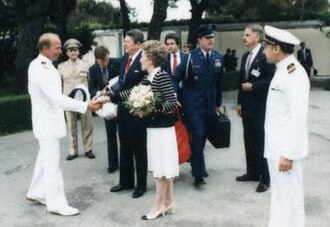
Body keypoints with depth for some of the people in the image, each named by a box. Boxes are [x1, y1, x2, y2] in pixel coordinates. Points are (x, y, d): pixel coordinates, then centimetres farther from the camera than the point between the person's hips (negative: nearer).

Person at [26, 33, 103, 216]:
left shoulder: (40, 65, 8)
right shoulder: (42, 69, -24)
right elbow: (57, 98, -31)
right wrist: (86, 106, -34)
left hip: (47, 119, 10)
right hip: (47, 122, -10)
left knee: (45, 159, 20)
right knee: (52, 163, -2)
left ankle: (36, 193, 34)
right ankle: (56, 203, 8)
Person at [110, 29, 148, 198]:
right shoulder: (124, 59, 9)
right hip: (123, 110, 8)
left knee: (139, 150, 6)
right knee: (125, 148, 17)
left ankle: (141, 185, 21)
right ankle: (126, 181, 32)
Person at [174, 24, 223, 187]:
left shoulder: (218, 57, 5)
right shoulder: (190, 57, -9)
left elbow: (219, 82, 10)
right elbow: (176, 78, -8)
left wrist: (218, 103, 12)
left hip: (209, 105, 5)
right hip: (193, 105, -5)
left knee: (202, 137, 14)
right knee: (196, 137, -9)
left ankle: (196, 164, 34)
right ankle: (199, 173, -1)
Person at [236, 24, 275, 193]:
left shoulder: (266, 55, -13)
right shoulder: (245, 56, 13)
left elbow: (271, 79, -17)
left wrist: (253, 86, -16)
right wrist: (239, 102, 16)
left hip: (260, 106, -8)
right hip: (247, 105, 8)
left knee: (261, 141, -1)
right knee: (249, 140, 14)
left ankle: (265, 178, 11)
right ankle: (252, 172, 27)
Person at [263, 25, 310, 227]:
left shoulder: (294, 74, -18)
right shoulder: (282, 71, 12)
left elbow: (299, 117, -23)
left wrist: (289, 154, -23)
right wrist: (279, 150, 18)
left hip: (286, 150, -9)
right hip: (276, 147, 10)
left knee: (289, 198, 2)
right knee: (279, 196, 19)